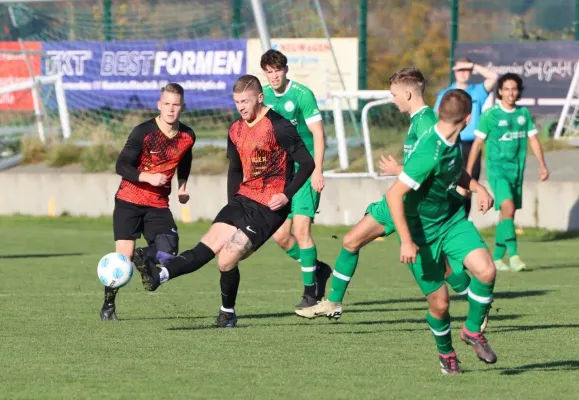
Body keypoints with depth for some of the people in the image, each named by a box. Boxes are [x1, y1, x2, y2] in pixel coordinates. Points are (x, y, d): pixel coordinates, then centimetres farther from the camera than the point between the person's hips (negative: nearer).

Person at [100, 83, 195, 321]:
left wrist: (182, 186, 12)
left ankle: (140, 256, 21)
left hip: (158, 204, 4)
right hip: (129, 201, -4)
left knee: (167, 253, -16)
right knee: (123, 255, -11)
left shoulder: (187, 137, 0)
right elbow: (122, 166, -16)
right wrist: (148, 177, -28)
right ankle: (108, 306, 10)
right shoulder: (143, 132, -15)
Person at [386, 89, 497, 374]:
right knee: (439, 303, 0)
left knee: (486, 270, -16)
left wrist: (478, 189, 1)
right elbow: (394, 195, -30)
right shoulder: (430, 153, -30)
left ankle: (473, 330, 7)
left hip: (452, 219, 7)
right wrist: (406, 242, -29)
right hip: (422, 231, -6)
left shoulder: (453, 143, -5)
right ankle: (445, 352, 30)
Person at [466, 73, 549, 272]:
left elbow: (533, 139, 14)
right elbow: (477, 143, 0)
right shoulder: (490, 115, -5)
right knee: (508, 209, -21)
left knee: (507, 214, 7)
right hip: (497, 168, -5)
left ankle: (497, 258, 16)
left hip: (517, 170, 5)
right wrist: (468, 171, 0)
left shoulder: (524, 113, 8)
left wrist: (542, 165, 7)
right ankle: (514, 255, -27)